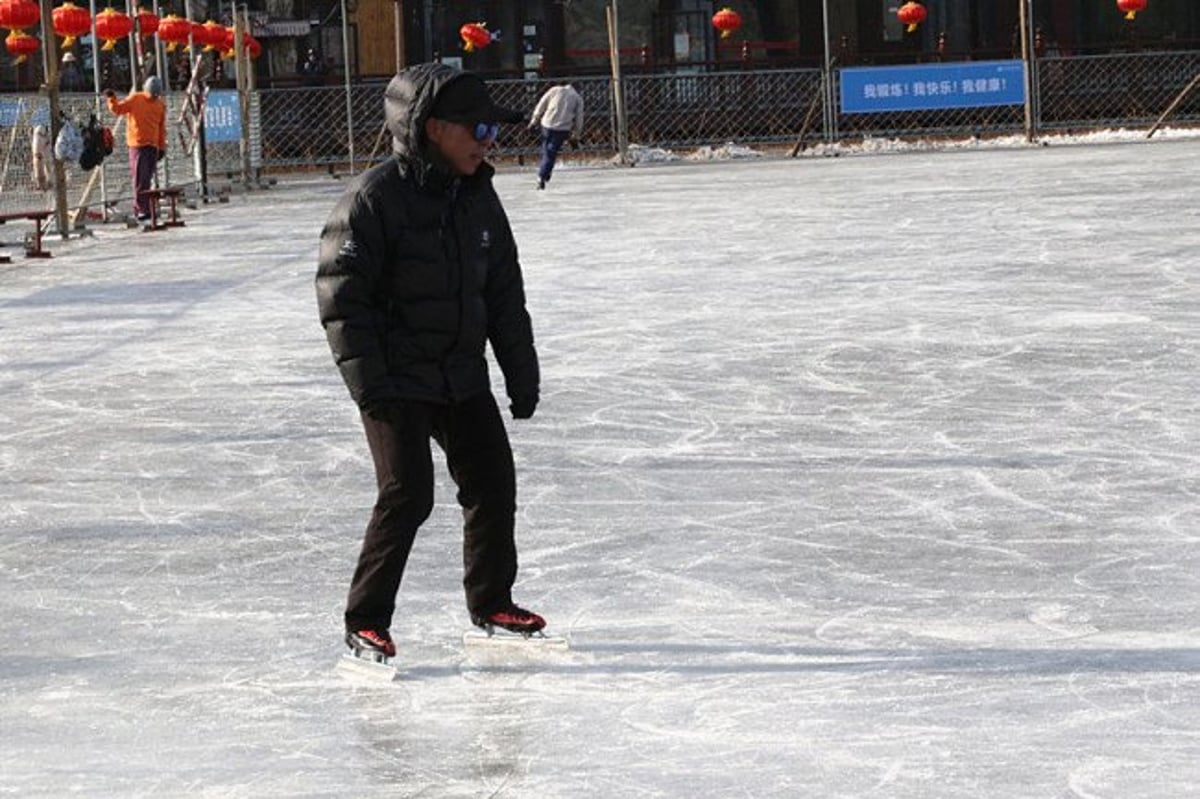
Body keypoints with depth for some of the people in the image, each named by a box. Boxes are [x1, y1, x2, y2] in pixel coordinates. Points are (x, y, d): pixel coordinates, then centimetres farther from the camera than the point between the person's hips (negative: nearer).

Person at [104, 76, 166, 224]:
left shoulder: (160, 105, 12)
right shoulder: (135, 99, 0)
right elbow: (118, 109, -6)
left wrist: (162, 147, 16)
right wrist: (112, 99, -24)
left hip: (153, 146, 5)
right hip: (138, 145, -5)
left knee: (147, 179, 4)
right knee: (140, 179, -9)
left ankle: (140, 209, 9)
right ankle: (142, 210, -10)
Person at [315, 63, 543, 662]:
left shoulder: (477, 197, 7)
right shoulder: (376, 198, -16)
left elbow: (504, 292, 15)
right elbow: (341, 293, -16)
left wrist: (521, 371, 15)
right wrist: (368, 380, -19)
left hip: (462, 377, 7)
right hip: (396, 382, -7)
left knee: (494, 483, 9)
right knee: (407, 494, -12)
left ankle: (491, 603, 28)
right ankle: (365, 622, -1)